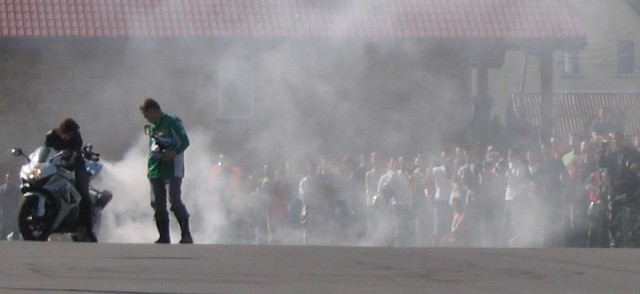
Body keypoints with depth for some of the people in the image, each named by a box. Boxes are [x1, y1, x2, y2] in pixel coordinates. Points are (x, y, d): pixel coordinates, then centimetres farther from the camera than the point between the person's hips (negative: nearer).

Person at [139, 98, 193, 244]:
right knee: (157, 204, 3)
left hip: (173, 168, -8)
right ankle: (164, 237, 7)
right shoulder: (151, 127, 18)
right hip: (156, 170, 8)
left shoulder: (173, 122, -6)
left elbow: (185, 142, -12)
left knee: (175, 201, -15)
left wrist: (174, 153, -25)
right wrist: (149, 166, 15)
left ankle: (186, 235, -11)